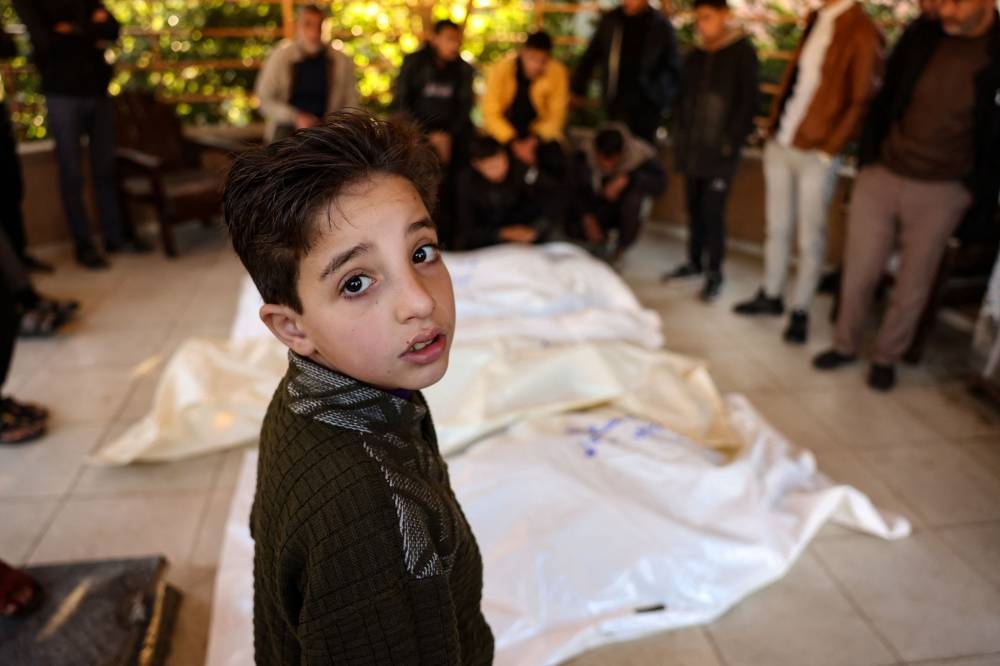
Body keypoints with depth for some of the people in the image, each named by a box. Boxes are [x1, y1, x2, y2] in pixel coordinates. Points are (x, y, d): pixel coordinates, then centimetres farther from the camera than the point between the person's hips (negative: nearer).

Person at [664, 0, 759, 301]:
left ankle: (715, 273, 7)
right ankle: (694, 261, 25)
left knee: (712, 211, -5)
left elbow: (748, 102, -5)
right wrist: (680, 137, 9)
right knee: (694, 208, 10)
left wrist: (731, 142, -11)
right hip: (692, 147, 5)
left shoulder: (742, 52, -2)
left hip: (720, 150, -5)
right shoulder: (695, 55, 13)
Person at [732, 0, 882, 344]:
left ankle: (800, 311, 16)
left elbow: (861, 101, -11)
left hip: (816, 154, -7)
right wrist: (774, 128, 9)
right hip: (780, 145, 7)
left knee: (810, 238, 4)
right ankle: (771, 295, 30)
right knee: (777, 228, 16)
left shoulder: (862, 33, -10)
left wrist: (830, 148, -15)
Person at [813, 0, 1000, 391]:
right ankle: (845, 346, 30)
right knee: (858, 275, 9)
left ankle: (886, 357, 30)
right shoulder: (920, 35, -1)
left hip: (941, 193, -2)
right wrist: (866, 161, 6)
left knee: (912, 289, 10)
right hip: (880, 178, 2)